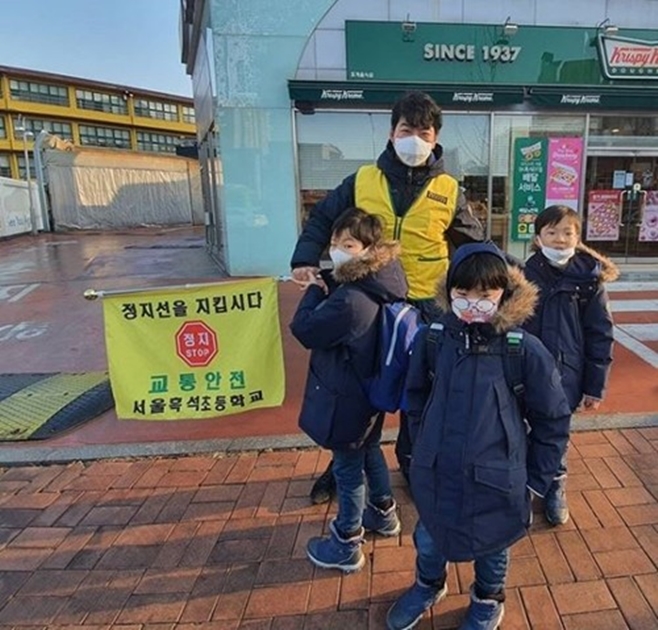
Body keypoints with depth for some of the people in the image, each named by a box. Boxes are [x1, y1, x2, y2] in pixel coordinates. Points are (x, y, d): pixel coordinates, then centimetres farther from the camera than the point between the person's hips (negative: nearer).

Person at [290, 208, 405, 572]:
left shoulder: (350, 300, -33)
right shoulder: (383, 285, -3)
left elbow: (305, 330, -20)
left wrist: (314, 289, -8)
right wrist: (324, 289, -1)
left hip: (346, 399, -9)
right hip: (369, 390, 9)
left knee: (348, 469, 7)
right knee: (370, 451, 27)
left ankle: (346, 546, 26)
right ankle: (383, 513, 49)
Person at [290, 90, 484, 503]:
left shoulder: (448, 191, 0)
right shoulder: (362, 181, -1)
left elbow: (475, 246, 10)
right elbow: (322, 220, 6)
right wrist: (307, 260, -9)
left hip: (423, 306, 0)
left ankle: (413, 460, 39)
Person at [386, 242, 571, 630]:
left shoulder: (525, 350, -18)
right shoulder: (432, 339, -11)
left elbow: (553, 420, -6)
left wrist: (535, 478, -3)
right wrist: (423, 445, 9)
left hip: (496, 481, -2)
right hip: (436, 475, 2)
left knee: (492, 549, 22)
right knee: (428, 540, 23)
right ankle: (429, 586, 56)